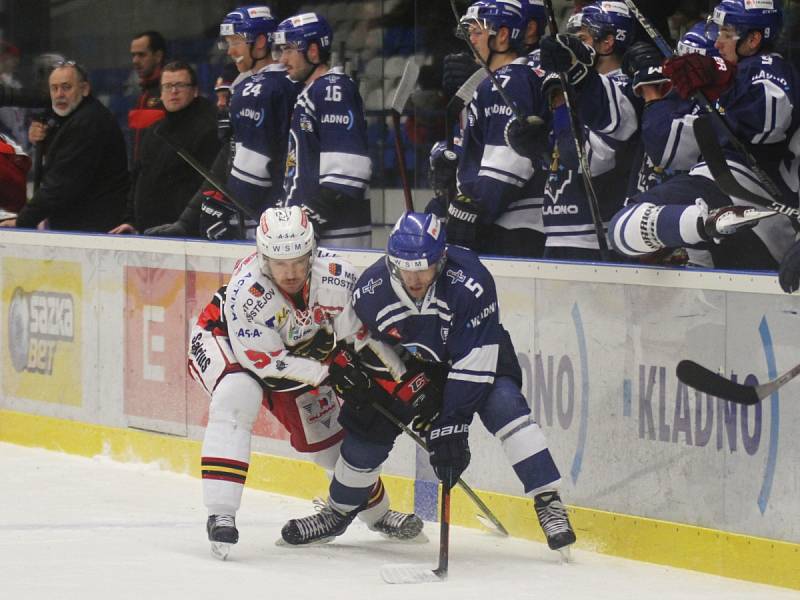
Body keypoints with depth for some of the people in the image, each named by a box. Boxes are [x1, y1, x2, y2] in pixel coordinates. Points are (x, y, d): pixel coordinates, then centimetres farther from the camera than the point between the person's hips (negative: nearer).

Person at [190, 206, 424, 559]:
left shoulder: (335, 276, -29)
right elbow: (266, 361, -33)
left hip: (299, 348, 4)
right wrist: (330, 374, -38)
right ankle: (220, 514, -34)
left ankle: (376, 511, 37)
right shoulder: (246, 292, -39)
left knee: (327, 434, 10)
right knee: (237, 396, -34)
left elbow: (363, 337, -17)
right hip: (224, 340, -4)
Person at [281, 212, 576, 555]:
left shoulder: (469, 282, -37)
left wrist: (452, 425, -37)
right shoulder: (370, 289, -25)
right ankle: (337, 514, 26)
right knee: (366, 433, -1)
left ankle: (548, 502, -26)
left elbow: (473, 362, -35)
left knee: (504, 406, -30)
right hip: (407, 369, 3)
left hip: (473, 356, -3)